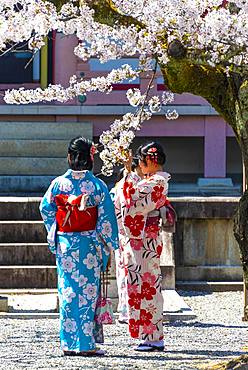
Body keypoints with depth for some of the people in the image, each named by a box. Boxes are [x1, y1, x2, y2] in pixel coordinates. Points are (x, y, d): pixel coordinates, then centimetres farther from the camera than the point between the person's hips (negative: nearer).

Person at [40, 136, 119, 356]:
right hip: (90, 245, -2)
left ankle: (69, 343, 6)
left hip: (64, 245, 2)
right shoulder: (98, 186, -6)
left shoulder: (59, 183, -2)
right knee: (88, 292, 3)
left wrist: (53, 236, 20)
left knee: (68, 291, 7)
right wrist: (108, 246, 2)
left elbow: (46, 209, 5)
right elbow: (107, 218, -6)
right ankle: (86, 344, 1)